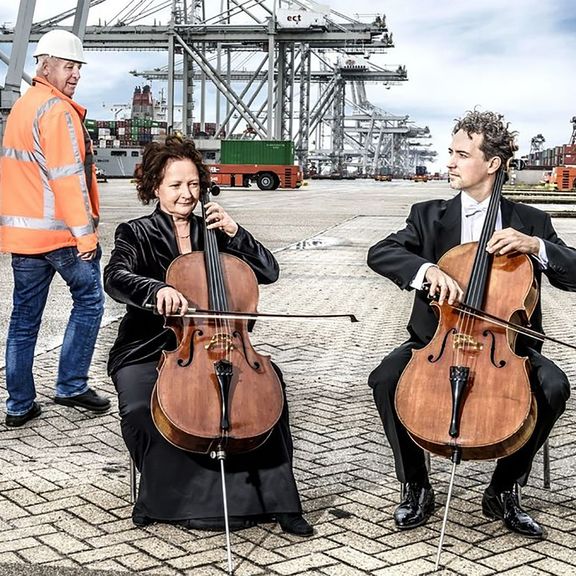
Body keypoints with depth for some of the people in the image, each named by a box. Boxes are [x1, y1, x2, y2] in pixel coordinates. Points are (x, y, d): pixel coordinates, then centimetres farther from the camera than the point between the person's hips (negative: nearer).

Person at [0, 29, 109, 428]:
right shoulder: (57, 110, -12)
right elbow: (67, 176, -19)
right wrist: (85, 230, -17)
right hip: (60, 232, -8)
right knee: (89, 301, 8)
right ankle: (72, 385, 9)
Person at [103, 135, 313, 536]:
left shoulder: (213, 232, 12)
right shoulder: (137, 234, 3)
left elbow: (268, 272, 5)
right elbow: (116, 278, -18)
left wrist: (233, 232, -7)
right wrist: (157, 289, -39)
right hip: (147, 349, -2)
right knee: (141, 410, -31)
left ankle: (272, 498, -16)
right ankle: (165, 497, -6)